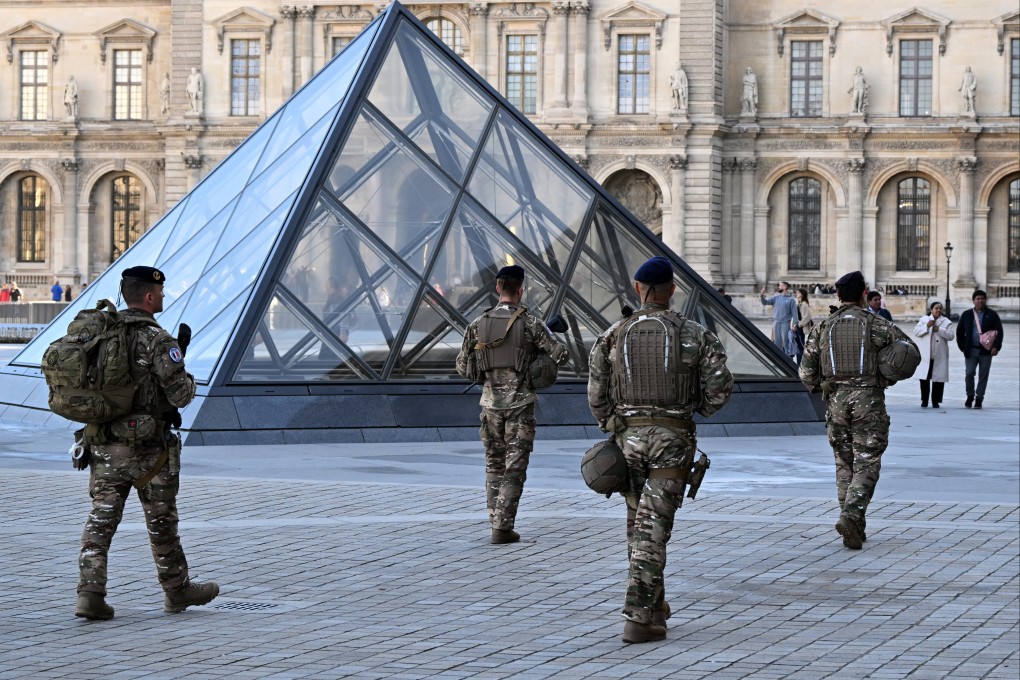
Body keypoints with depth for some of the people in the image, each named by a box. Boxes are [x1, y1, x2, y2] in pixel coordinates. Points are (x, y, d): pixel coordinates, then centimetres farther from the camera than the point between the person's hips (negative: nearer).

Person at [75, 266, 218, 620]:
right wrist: (187, 380, 4)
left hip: (104, 445, 5)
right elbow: (180, 395, -17)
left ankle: (90, 593, -6)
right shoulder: (158, 340, -15)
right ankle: (177, 591, 24)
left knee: (101, 519, 4)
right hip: (146, 448, -5)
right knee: (161, 522, 10)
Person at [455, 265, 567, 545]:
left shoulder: (478, 325, 1)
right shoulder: (530, 323, -8)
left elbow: (462, 367, 8)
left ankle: (496, 520, 16)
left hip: (491, 403, 3)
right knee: (514, 468, -1)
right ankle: (503, 527, -6)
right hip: (520, 403, -3)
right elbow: (560, 355, -8)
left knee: (494, 465, 16)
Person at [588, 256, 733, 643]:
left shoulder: (613, 336, 0)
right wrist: (698, 408, 12)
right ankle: (639, 618, -10)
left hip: (629, 436, 2)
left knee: (638, 522, 19)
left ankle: (653, 604, 28)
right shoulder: (694, 335, -4)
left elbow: (597, 396, -1)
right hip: (673, 439, -2)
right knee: (653, 528, -4)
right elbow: (720, 386, -8)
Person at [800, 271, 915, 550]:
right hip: (868, 401, -3)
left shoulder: (823, 328, 6)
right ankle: (851, 515, -21)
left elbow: (806, 372, 5)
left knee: (845, 464, 13)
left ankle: (855, 528, 12)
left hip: (836, 401, 3)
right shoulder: (875, 324, -2)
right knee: (867, 464, -1)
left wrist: (820, 388, 23)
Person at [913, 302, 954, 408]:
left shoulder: (946, 322, 7)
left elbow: (951, 335, -4)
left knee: (938, 379, 0)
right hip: (925, 355, 0)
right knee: (924, 378, 0)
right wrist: (927, 326, -14)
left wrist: (940, 330, -15)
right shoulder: (924, 319, 10)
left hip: (939, 356, 0)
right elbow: (916, 331, -1)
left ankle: (935, 401, 8)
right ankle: (924, 400, 9)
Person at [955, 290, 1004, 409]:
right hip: (971, 350, 1)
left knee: (983, 376, 2)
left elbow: (999, 331, -1)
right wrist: (963, 347, 4)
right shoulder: (966, 315, 9)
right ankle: (970, 396, 12)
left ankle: (979, 399, 10)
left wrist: (996, 347, -12)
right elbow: (960, 332, 13)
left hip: (986, 351, -1)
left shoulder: (992, 315, 3)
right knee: (969, 373, -8)